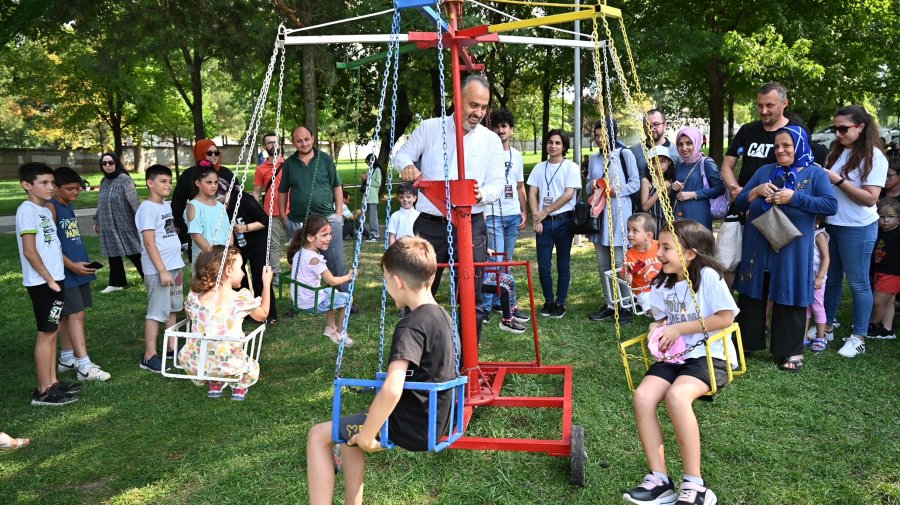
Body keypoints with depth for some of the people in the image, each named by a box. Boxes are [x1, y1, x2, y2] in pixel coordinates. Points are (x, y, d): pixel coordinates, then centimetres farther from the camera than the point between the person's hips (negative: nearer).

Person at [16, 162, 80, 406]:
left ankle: (52, 382, 22)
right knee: (46, 334, -3)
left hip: (55, 279, 9)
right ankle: (43, 391, 4)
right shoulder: (27, 210, -13)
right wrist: (48, 279, -15)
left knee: (52, 332, 13)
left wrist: (56, 278, 12)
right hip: (42, 283, -9)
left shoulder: (45, 210, 13)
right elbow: (29, 251, -18)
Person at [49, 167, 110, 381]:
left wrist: (84, 262, 13)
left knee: (69, 315, 14)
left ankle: (67, 358, 24)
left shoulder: (69, 206, 14)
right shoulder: (51, 208, -12)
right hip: (65, 271, -8)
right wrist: (72, 265, -20)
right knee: (76, 314, -9)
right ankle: (84, 366, -8)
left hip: (78, 269, 8)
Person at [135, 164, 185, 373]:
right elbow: (149, 243, -17)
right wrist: (162, 271, -19)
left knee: (172, 309, 15)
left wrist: (174, 268, 15)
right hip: (158, 270, -8)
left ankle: (172, 347, 26)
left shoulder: (167, 205, 13)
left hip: (174, 266, 8)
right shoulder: (147, 208, -12)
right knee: (156, 312, -3)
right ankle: (149, 356, 4)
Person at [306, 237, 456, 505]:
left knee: (318, 436, 3)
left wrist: (367, 435, -22)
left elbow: (391, 390, -36)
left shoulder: (410, 327, -24)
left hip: (411, 427, -9)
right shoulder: (442, 315, 4)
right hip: (433, 422, 9)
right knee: (349, 432, 26)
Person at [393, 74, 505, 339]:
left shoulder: (491, 140, 5)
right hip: (430, 225, 0)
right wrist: (406, 166, -12)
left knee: (472, 298, 2)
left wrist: (481, 195, -22)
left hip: (471, 227, 0)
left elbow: (497, 184, 1)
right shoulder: (429, 128, 4)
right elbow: (402, 154, 13)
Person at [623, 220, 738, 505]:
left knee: (676, 395, -35)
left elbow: (725, 318, -14)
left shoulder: (708, 276, -10)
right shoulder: (662, 283, 11)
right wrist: (656, 328, -3)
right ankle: (659, 480, -13)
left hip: (710, 356, -6)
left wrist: (679, 328, -16)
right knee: (643, 395, -22)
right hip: (674, 356, 6)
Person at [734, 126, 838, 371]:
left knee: (789, 298, 3)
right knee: (752, 295, 9)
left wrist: (794, 197, -17)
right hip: (758, 246, 3)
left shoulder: (814, 173, 1)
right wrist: (756, 191, -10)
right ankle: (746, 342, 23)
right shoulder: (765, 171, 10)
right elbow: (739, 203, 10)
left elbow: (831, 205, -11)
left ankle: (792, 351, 15)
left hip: (792, 248, -3)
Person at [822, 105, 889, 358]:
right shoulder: (836, 152, 6)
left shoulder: (874, 156, -11)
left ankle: (858, 338, 13)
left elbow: (870, 198, -17)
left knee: (858, 283, 3)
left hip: (858, 228, -6)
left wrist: (839, 180, -20)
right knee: (831, 279, 15)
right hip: (831, 224, 6)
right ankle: (826, 326, 28)